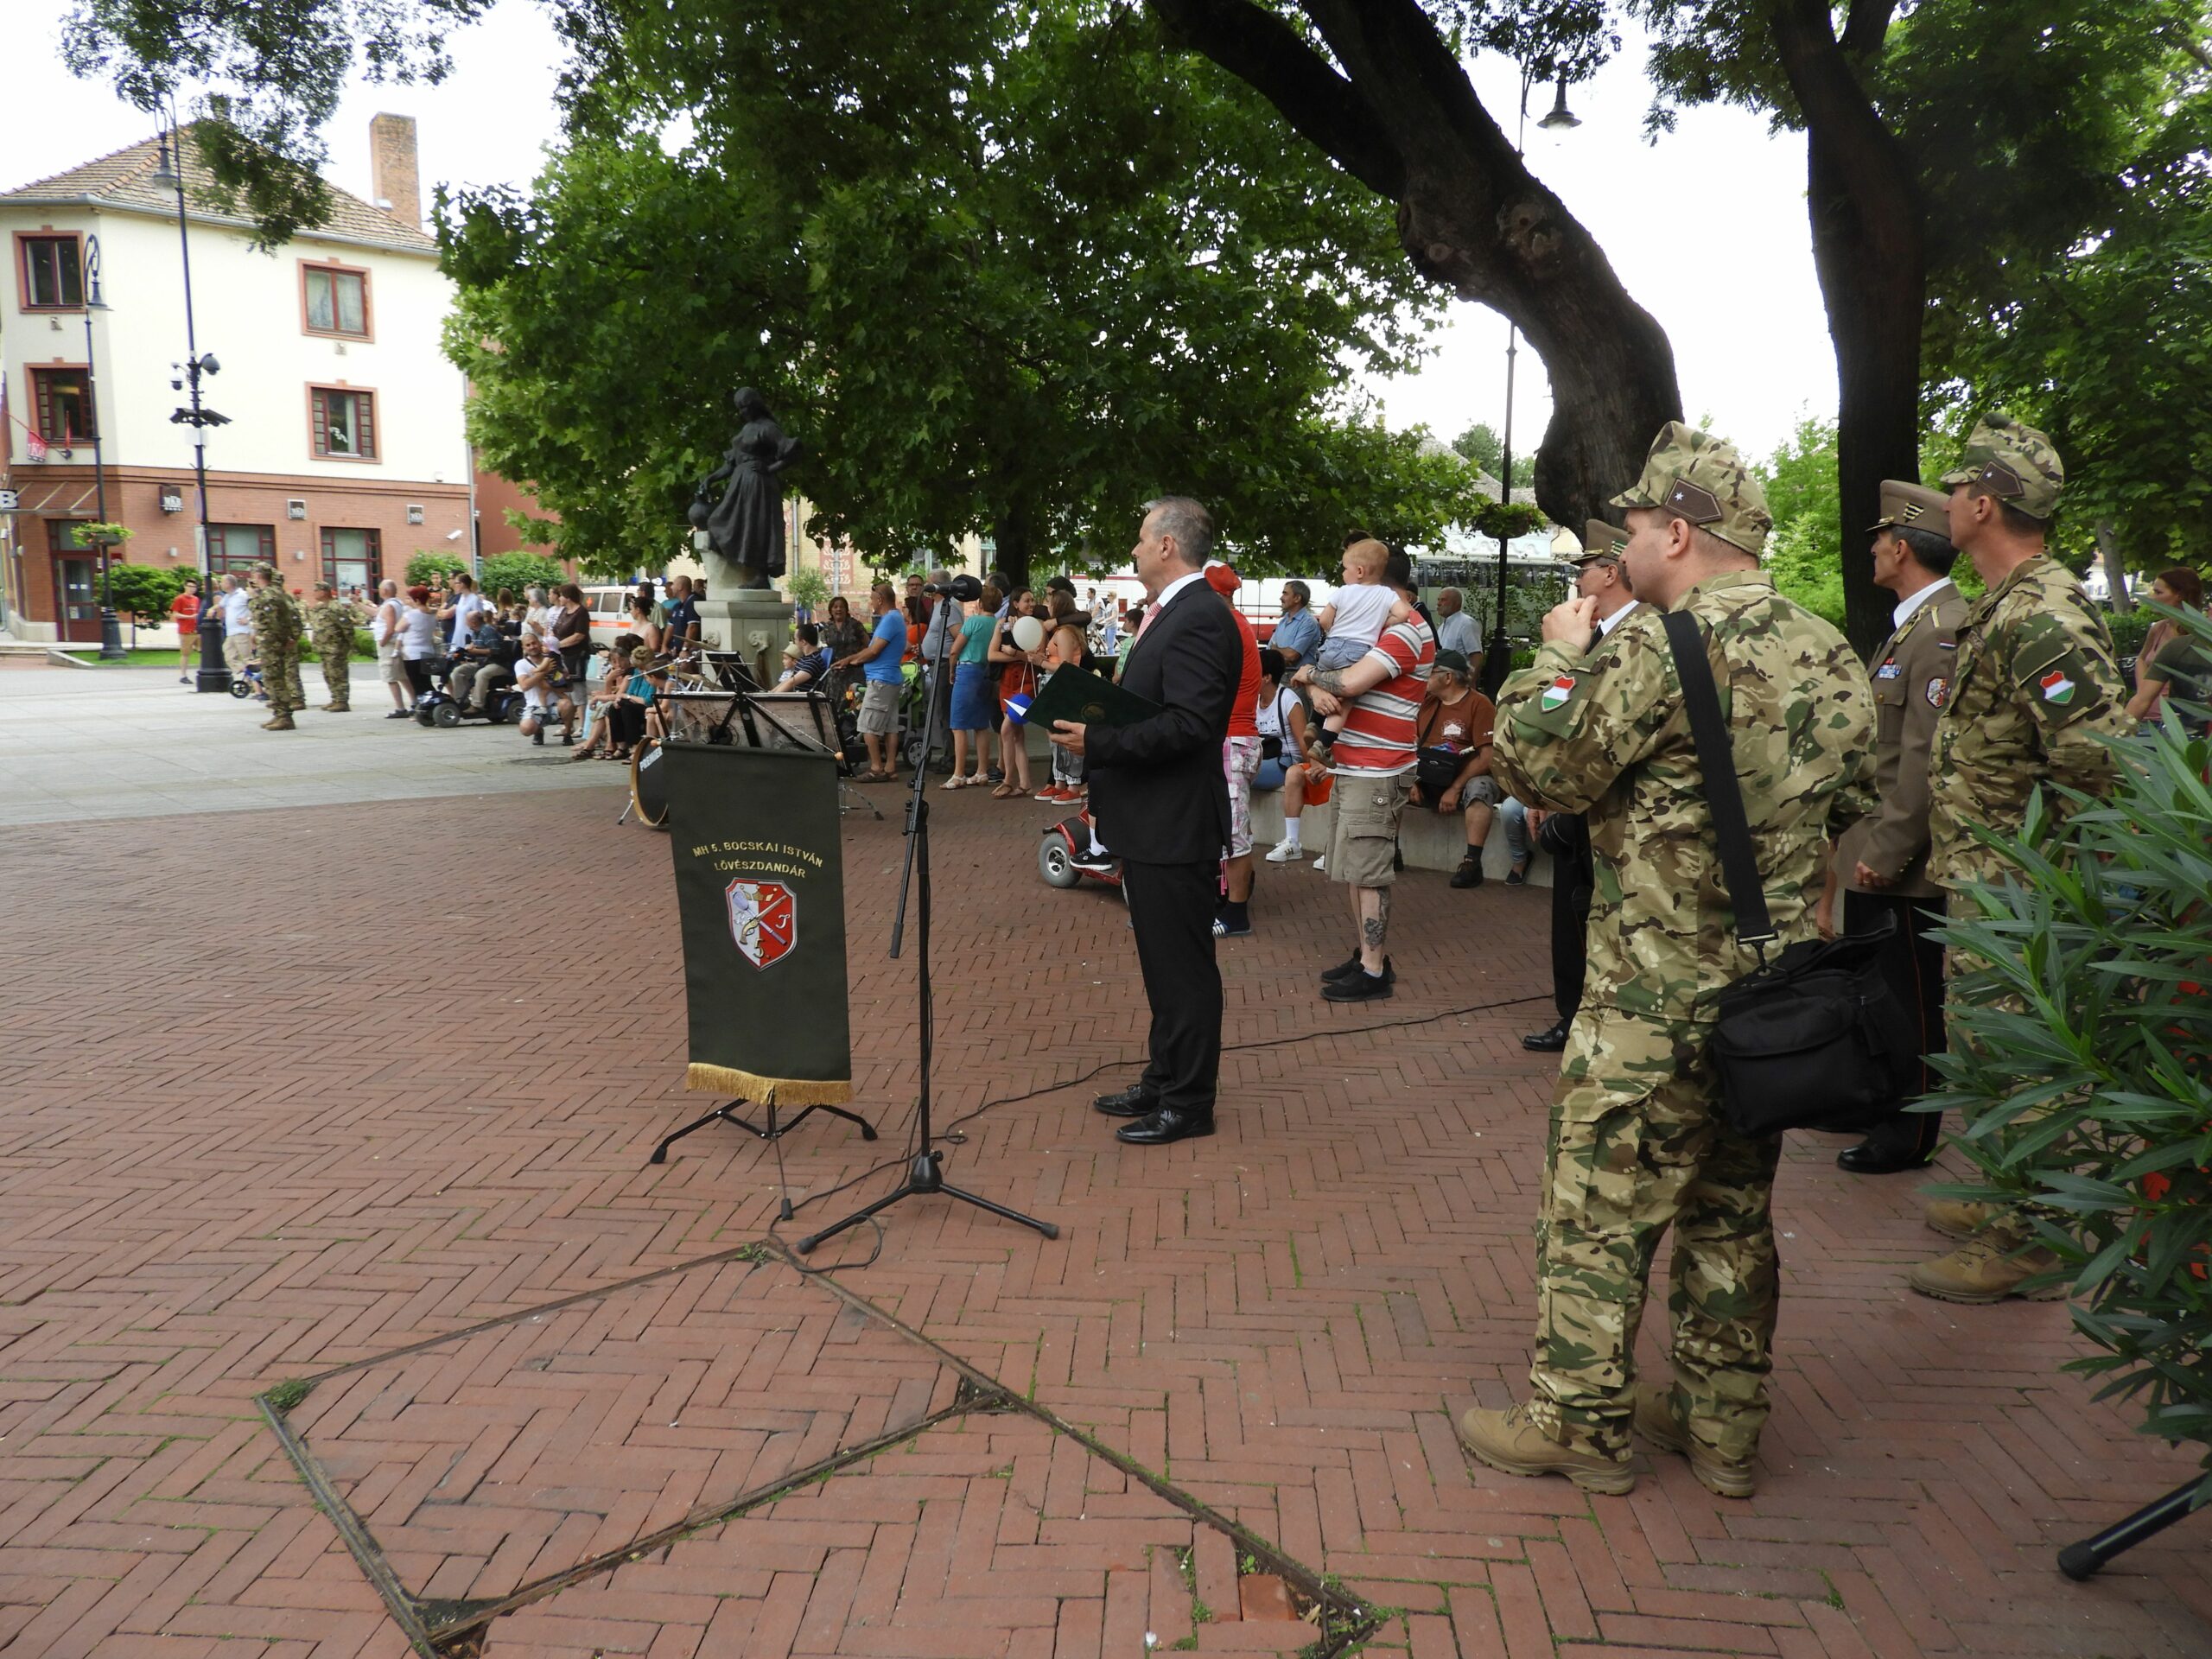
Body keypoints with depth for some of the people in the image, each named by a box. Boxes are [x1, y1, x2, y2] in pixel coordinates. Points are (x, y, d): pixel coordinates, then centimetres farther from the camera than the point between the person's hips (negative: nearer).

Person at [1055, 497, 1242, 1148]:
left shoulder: (1199, 617, -17)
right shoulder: (1174, 612, 16)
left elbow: (1188, 723, -26)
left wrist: (1097, 741, -25)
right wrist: (1092, 729, 6)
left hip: (1175, 828, -11)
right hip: (1152, 825, 11)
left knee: (1182, 969, 1)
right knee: (1164, 963, 19)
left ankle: (1188, 1102, 12)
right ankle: (1164, 1081, 32)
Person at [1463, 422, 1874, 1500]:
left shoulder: (1656, 651, -18)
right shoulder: (1830, 655, 6)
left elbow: (1540, 768, -15)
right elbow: (1850, 800, 16)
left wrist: (1561, 654, -2)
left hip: (1657, 997, -8)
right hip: (1776, 990, 8)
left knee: (1600, 1207, 6)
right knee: (1733, 1210, 18)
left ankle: (1577, 1423, 19)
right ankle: (1721, 1429, 31)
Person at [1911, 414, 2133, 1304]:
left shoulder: (2042, 618, -20)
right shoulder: (2002, 609, 13)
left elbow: (2099, 760, -28)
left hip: (2011, 893, -10)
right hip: (1985, 885, 10)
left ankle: (2026, 1247, 11)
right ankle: (2010, 1203, 35)